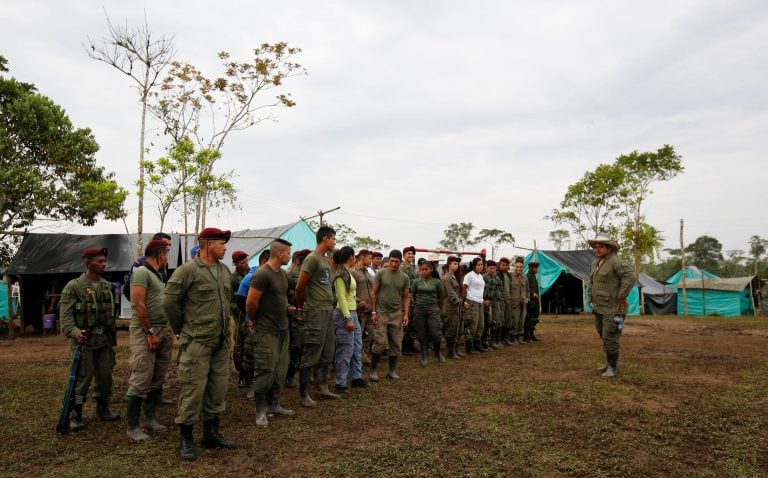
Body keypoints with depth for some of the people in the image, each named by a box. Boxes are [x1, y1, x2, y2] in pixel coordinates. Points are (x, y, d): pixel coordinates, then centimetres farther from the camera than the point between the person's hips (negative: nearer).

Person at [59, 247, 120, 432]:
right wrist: (74, 331, -28)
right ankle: (75, 416, 14)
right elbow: (65, 314, -13)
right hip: (84, 341, -5)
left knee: (106, 377, 11)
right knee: (82, 379, 0)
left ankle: (103, 409, 28)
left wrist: (112, 333, 15)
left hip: (104, 341, 6)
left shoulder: (107, 286, 10)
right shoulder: (73, 286, -7)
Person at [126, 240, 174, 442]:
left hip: (162, 332, 9)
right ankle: (133, 426, 2)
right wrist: (150, 332, -16)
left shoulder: (157, 275, 18)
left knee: (157, 379, 12)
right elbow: (138, 304, -17)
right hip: (144, 332, -9)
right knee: (141, 380, -6)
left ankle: (149, 418, 23)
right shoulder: (141, 272, -10)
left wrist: (166, 331, 14)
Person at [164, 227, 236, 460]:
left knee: (218, 388, 13)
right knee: (193, 389, -1)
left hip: (222, 342, 7)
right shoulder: (188, 270, -11)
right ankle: (186, 439, 14)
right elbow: (169, 301, -11)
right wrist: (181, 329, -2)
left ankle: (211, 433, 27)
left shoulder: (225, 271, 11)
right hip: (197, 342, -7)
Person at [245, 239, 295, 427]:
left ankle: (273, 405, 26)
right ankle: (261, 411, 10)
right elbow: (251, 303, -17)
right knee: (265, 371, -2)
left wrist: (287, 307, 9)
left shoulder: (283, 274, 11)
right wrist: (254, 320, -3)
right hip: (266, 332, -8)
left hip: (283, 330, 8)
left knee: (280, 371, 13)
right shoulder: (262, 274, -18)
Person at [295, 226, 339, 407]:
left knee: (326, 355, 15)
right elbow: (300, 286, -13)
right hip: (316, 312, -9)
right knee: (311, 356, -2)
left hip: (329, 311, 9)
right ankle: (304, 395, 7)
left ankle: (322, 388, 26)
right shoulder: (312, 259, -12)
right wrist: (300, 308, -1)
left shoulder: (326, 260, 15)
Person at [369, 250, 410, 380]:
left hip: (397, 314, 3)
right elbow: (373, 293, -1)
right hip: (381, 313, -3)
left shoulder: (404, 277, 4)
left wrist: (406, 314, -1)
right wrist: (373, 312, -6)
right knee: (380, 343, -7)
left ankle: (393, 370, 20)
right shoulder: (381, 273, -3)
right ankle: (373, 369, 9)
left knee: (396, 344, 6)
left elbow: (406, 297, 9)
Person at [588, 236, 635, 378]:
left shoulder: (615, 262, -15)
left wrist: (621, 297, -20)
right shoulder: (595, 263, 12)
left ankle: (612, 367, 6)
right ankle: (610, 363, 29)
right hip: (599, 308, 8)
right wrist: (591, 298, 18)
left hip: (612, 308, -8)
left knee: (609, 338, -6)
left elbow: (630, 277, -24)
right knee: (603, 335, 16)